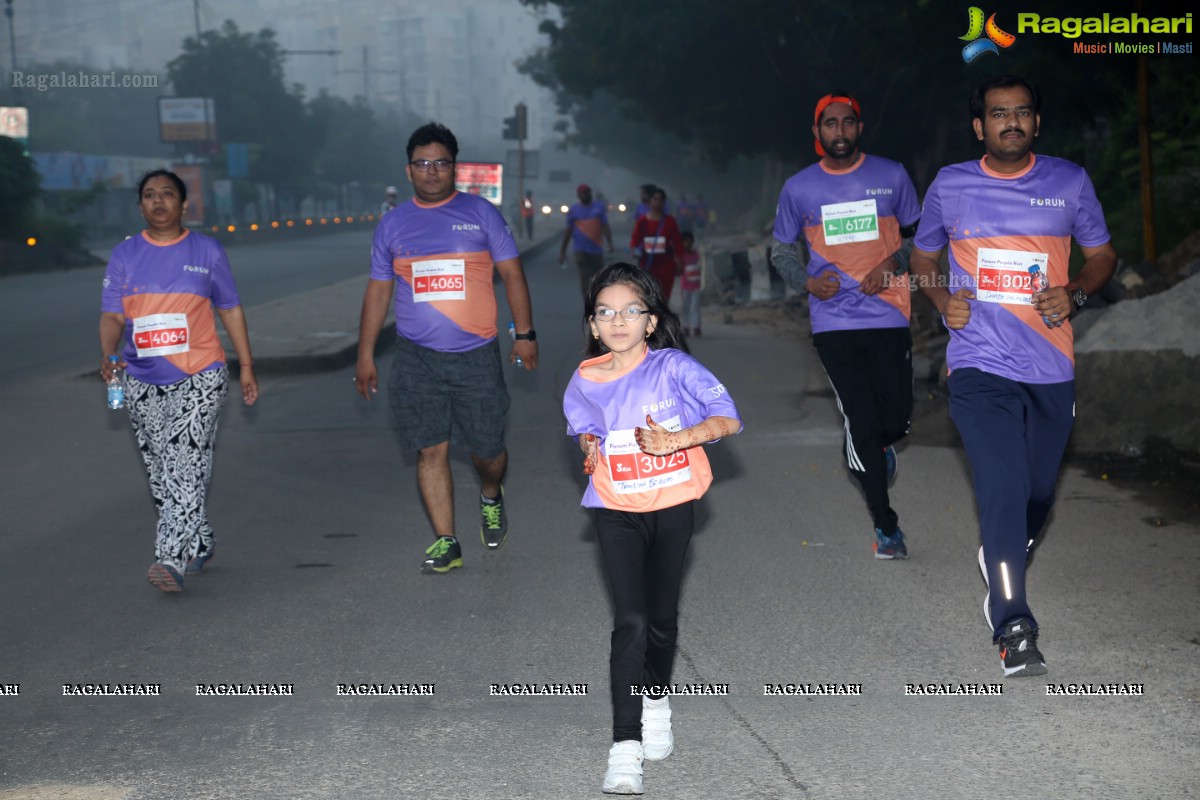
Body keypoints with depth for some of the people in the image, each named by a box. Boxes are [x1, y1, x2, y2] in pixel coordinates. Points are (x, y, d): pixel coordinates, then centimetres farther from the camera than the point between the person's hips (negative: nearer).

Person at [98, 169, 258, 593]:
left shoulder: (207, 251, 3)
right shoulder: (125, 255, 6)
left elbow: (230, 309, 10)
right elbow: (112, 315, 2)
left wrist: (246, 366, 8)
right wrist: (109, 354, -18)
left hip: (200, 376, -3)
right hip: (143, 382, 4)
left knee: (186, 466, -16)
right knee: (161, 472, 9)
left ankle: (172, 559, -21)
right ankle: (199, 546, 26)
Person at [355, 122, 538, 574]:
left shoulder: (481, 214, 3)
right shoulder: (393, 225, 9)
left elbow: (511, 273, 4)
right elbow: (378, 291, 13)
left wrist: (524, 334, -2)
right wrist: (365, 355, 11)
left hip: (476, 355, -1)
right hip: (416, 359, 2)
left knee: (487, 449, 4)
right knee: (430, 451, -2)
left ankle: (491, 499, 37)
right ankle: (446, 542, 5)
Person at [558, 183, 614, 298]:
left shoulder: (599, 207, 5)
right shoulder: (573, 210, 4)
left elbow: (605, 226, 3)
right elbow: (568, 231, 8)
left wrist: (610, 243, -12)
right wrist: (562, 250, 7)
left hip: (597, 249, 2)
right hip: (581, 250, -2)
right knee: (585, 279, -10)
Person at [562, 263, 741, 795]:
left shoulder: (673, 367, -10)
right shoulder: (586, 382, -1)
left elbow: (728, 418, -15)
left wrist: (676, 439, -26)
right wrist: (589, 447, -3)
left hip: (672, 507, 0)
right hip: (617, 512, 0)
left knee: (662, 617, 14)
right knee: (630, 622, -12)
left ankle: (656, 700, 44)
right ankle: (625, 749, -14)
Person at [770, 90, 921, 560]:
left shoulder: (891, 177, 3)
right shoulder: (798, 189, 4)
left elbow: (916, 235, 14)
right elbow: (781, 250, 15)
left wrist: (893, 263, -6)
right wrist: (806, 281, -4)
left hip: (888, 317, 0)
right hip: (834, 323, 0)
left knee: (896, 422, -1)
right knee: (860, 423, -3)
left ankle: (875, 450, 38)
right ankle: (885, 526, 11)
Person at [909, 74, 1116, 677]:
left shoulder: (1069, 182, 5)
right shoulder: (950, 186, 3)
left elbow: (1101, 254, 15)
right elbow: (923, 256, 18)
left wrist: (1075, 293, -6)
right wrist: (942, 300, -2)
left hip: (1051, 368, 3)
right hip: (980, 367, -3)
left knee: (1038, 494, 14)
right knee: (1004, 490, -16)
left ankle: (1002, 566, 46)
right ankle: (1013, 629, -15)